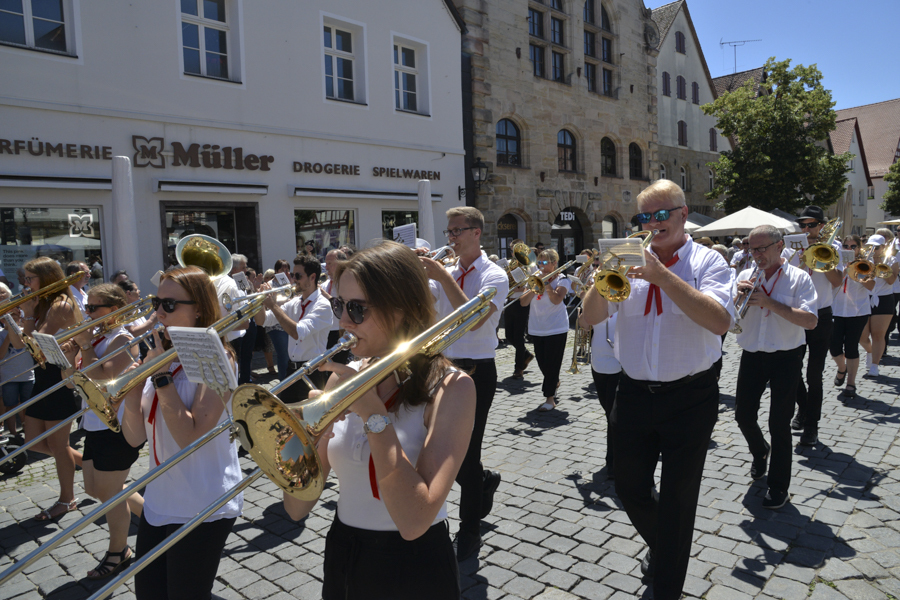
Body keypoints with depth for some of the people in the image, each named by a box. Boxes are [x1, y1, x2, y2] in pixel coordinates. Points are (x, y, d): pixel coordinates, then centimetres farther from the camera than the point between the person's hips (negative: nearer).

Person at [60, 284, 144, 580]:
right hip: (95, 423, 10)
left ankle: (118, 554, 24)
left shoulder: (122, 339, -17)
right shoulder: (95, 337, 8)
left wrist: (85, 345, -19)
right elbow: (71, 377, 11)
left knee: (110, 492, 5)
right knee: (94, 488, 18)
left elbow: (98, 376, -29)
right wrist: (71, 352, -6)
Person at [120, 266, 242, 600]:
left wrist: (161, 375, -22)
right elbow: (135, 437, 3)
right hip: (159, 500, 7)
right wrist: (132, 389, -14)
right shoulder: (157, 356, 4)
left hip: (203, 508, -7)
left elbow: (191, 437, -24)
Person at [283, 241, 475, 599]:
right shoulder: (345, 379, -4)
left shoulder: (448, 387, -17)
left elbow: (413, 522, -26)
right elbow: (299, 508, -4)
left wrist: (374, 414, -27)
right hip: (342, 560, 5)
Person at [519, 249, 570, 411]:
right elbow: (523, 302, -2)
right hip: (537, 329, 5)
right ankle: (555, 382, 41)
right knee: (542, 363, 14)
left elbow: (557, 299, -22)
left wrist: (546, 284, -17)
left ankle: (550, 398, 0)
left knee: (552, 363, -5)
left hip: (556, 329, -5)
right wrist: (535, 287, -13)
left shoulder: (562, 280, -4)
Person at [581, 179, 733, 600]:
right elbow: (591, 317, -1)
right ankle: (659, 545, 47)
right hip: (634, 393, 4)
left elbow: (720, 320, -23)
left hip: (689, 397, -3)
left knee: (678, 497, 9)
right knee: (629, 487, 16)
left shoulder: (706, 261, -5)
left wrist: (662, 276, -27)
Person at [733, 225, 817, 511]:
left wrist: (770, 303, -24)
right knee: (743, 415, 9)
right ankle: (760, 452, 41)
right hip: (752, 356, 4)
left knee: (779, 423, -1)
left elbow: (810, 321, -18)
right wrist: (738, 296, -14)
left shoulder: (798, 278, -7)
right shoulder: (745, 276, 5)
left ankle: (779, 487, 13)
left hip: (786, 358, -4)